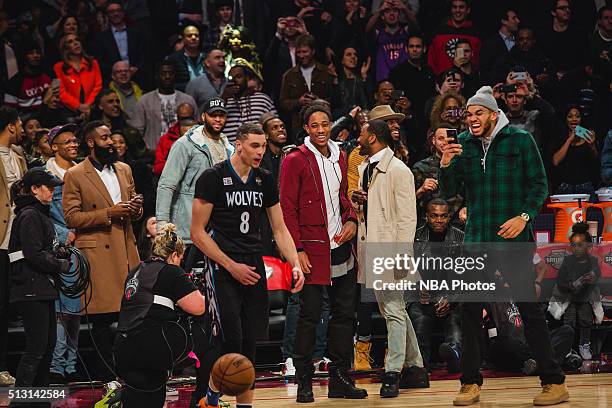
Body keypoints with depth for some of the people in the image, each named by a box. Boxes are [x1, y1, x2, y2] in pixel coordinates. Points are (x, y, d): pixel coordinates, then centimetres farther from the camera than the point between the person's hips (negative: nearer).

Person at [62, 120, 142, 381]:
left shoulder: (123, 170, 17)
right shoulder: (74, 176, -2)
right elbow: (71, 218, -8)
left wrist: (136, 209, 0)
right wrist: (110, 213, -15)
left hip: (126, 251, 5)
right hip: (97, 255, -5)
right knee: (102, 319, -4)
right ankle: (106, 375, 3)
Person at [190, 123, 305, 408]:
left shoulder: (265, 180, 9)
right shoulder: (213, 178, -8)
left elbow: (279, 229, 14)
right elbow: (197, 233, -8)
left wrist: (295, 264, -2)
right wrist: (232, 267, -12)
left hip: (254, 266, 5)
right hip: (224, 266, -5)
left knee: (250, 342, 5)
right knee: (231, 341, -13)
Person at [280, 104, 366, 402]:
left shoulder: (339, 157, 13)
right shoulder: (295, 161, -7)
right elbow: (287, 209, -9)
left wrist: (351, 220, 4)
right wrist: (298, 250, -14)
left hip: (341, 248, 6)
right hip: (313, 249, -6)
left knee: (344, 312, 8)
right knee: (310, 315, -4)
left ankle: (340, 380, 15)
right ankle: (304, 383, 3)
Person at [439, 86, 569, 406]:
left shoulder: (520, 140, -1)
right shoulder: (463, 144, 8)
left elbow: (539, 185, -2)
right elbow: (450, 191, 8)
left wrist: (524, 216, -16)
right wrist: (446, 165, -10)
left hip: (513, 237, -4)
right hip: (477, 238, 4)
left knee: (529, 308, -3)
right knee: (470, 309, 2)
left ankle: (553, 382, 3)